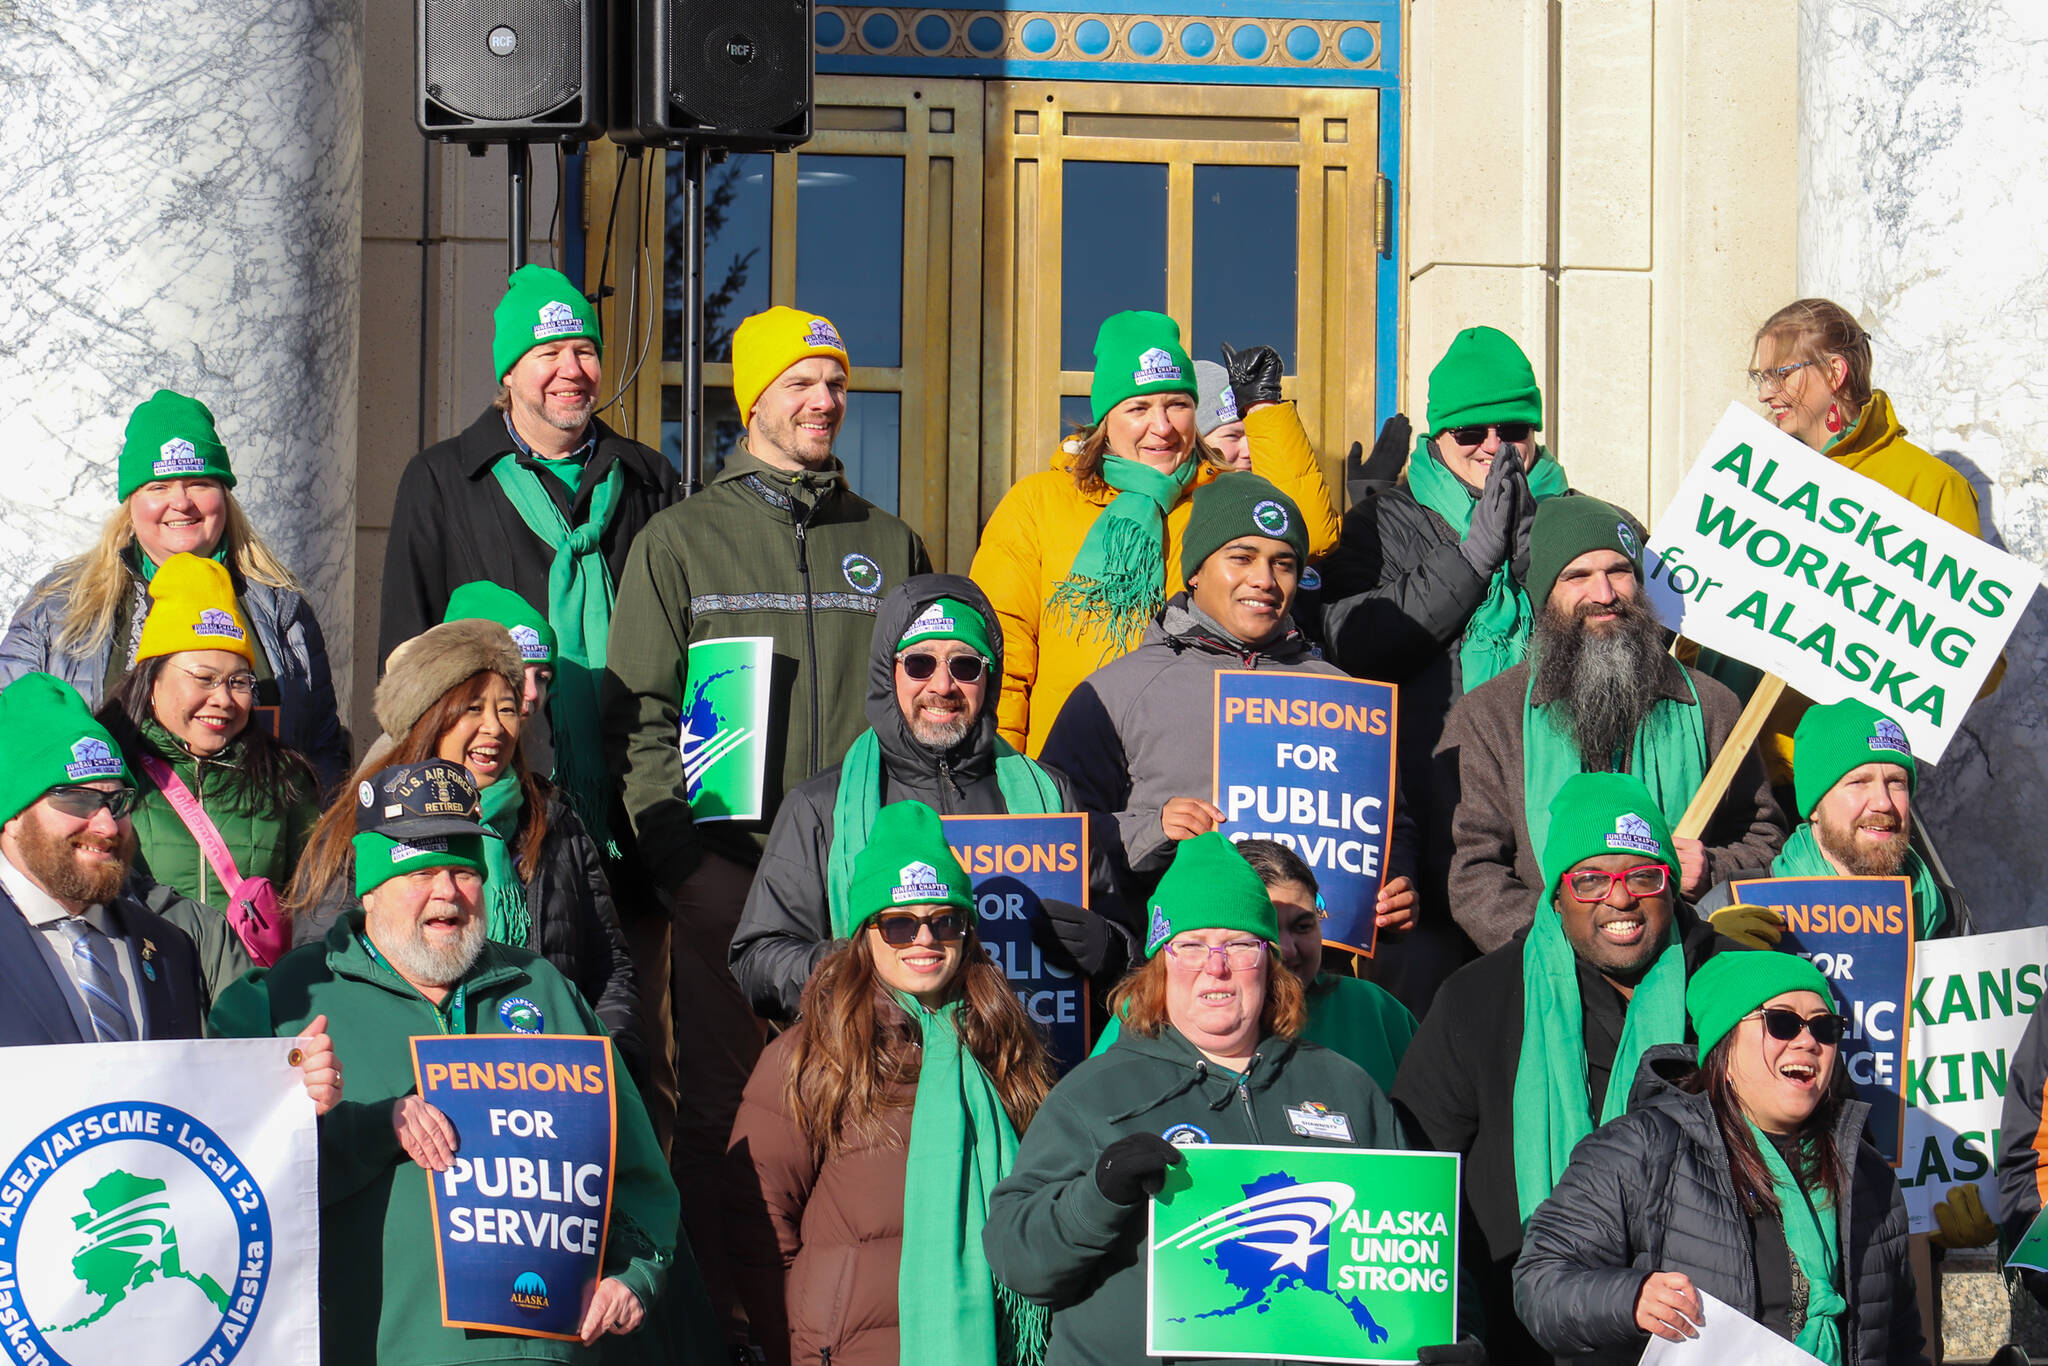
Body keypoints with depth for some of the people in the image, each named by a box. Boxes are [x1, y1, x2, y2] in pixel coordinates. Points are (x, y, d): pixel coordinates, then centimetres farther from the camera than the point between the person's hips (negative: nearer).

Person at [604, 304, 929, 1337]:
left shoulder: (888, 544, 15)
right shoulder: (681, 541, 8)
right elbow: (637, 712, 3)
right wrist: (676, 837, -9)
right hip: (723, 864, -2)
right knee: (717, 1102, -1)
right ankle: (709, 1310, 7)